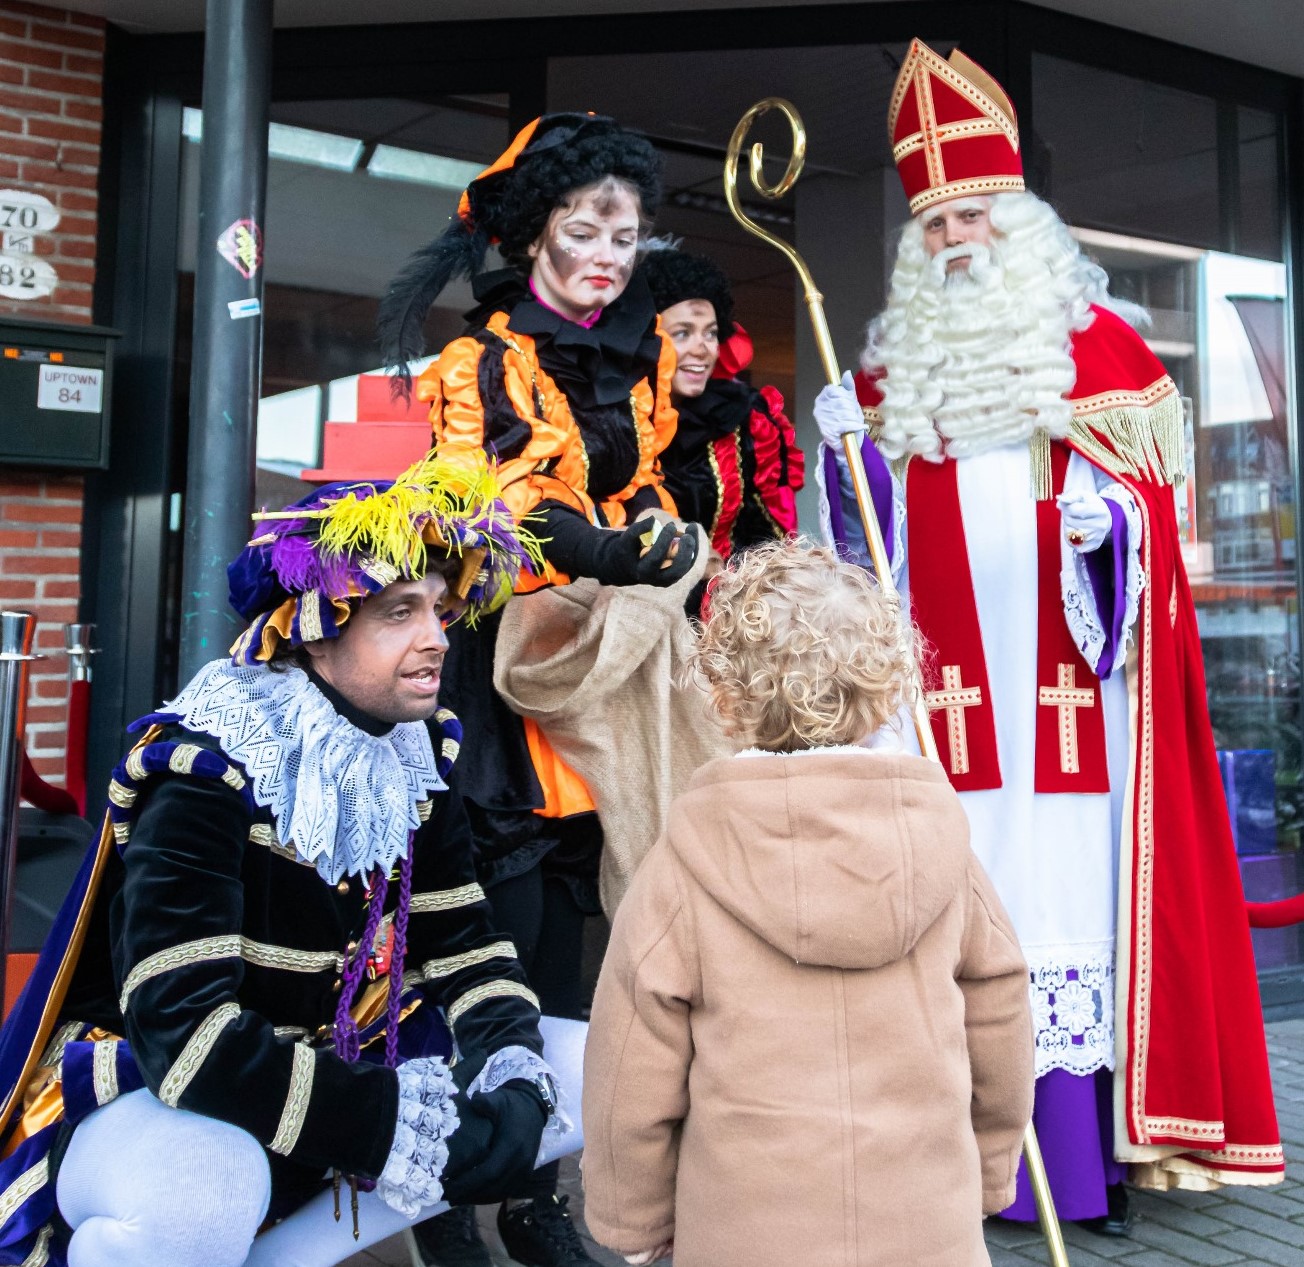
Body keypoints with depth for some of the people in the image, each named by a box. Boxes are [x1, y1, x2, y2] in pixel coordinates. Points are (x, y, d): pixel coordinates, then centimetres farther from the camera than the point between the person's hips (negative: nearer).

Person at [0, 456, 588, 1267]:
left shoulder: (420, 760, -2)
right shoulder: (205, 771, -22)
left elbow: (467, 948, 0)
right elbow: (185, 1031, -31)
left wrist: (514, 1072, -21)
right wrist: (397, 1127, -33)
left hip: (335, 1071, 8)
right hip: (138, 1089, -7)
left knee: (576, 1075, -3)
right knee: (203, 1189, -41)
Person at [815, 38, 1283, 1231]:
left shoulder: (1093, 337, 7)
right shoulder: (900, 360, 16)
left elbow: (1147, 477, 2)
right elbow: (878, 514, 17)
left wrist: (1108, 517, -18)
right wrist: (844, 446, -1)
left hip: (1067, 674, -2)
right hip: (952, 677, 2)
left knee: (1074, 877, -4)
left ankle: (1092, 1141, 5)